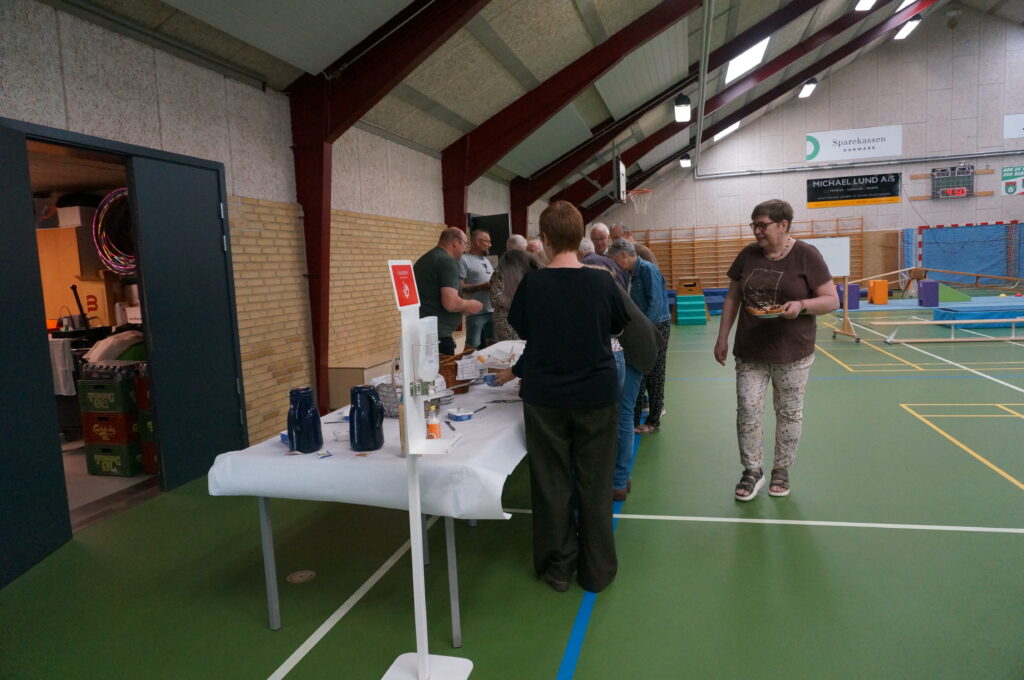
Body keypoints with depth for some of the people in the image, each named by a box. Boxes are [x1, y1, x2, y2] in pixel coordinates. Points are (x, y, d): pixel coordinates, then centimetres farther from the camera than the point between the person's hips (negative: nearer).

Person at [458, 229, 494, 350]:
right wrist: (481, 286, -21)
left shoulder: (486, 260, 20)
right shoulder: (464, 260, -6)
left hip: (493, 311, 8)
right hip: (476, 313, -8)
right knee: (472, 347, -5)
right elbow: (460, 287, -14)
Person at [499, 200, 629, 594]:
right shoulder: (602, 282, -9)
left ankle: (558, 568, 25)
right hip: (597, 395, 1)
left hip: (544, 398, 0)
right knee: (594, 484, 12)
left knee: (552, 483, 12)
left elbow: (523, 332, 3)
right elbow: (618, 326, 8)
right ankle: (597, 571, 23)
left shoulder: (532, 284, -10)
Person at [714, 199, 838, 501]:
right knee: (747, 411, 2)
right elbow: (732, 298, 9)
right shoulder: (748, 255, 2)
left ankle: (781, 470, 28)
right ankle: (752, 472, 19)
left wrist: (802, 305, -26)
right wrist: (722, 338, 4)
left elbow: (832, 300, -7)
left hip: (793, 353, -2)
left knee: (789, 413, 11)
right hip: (750, 351, 3)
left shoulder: (807, 255, -9)